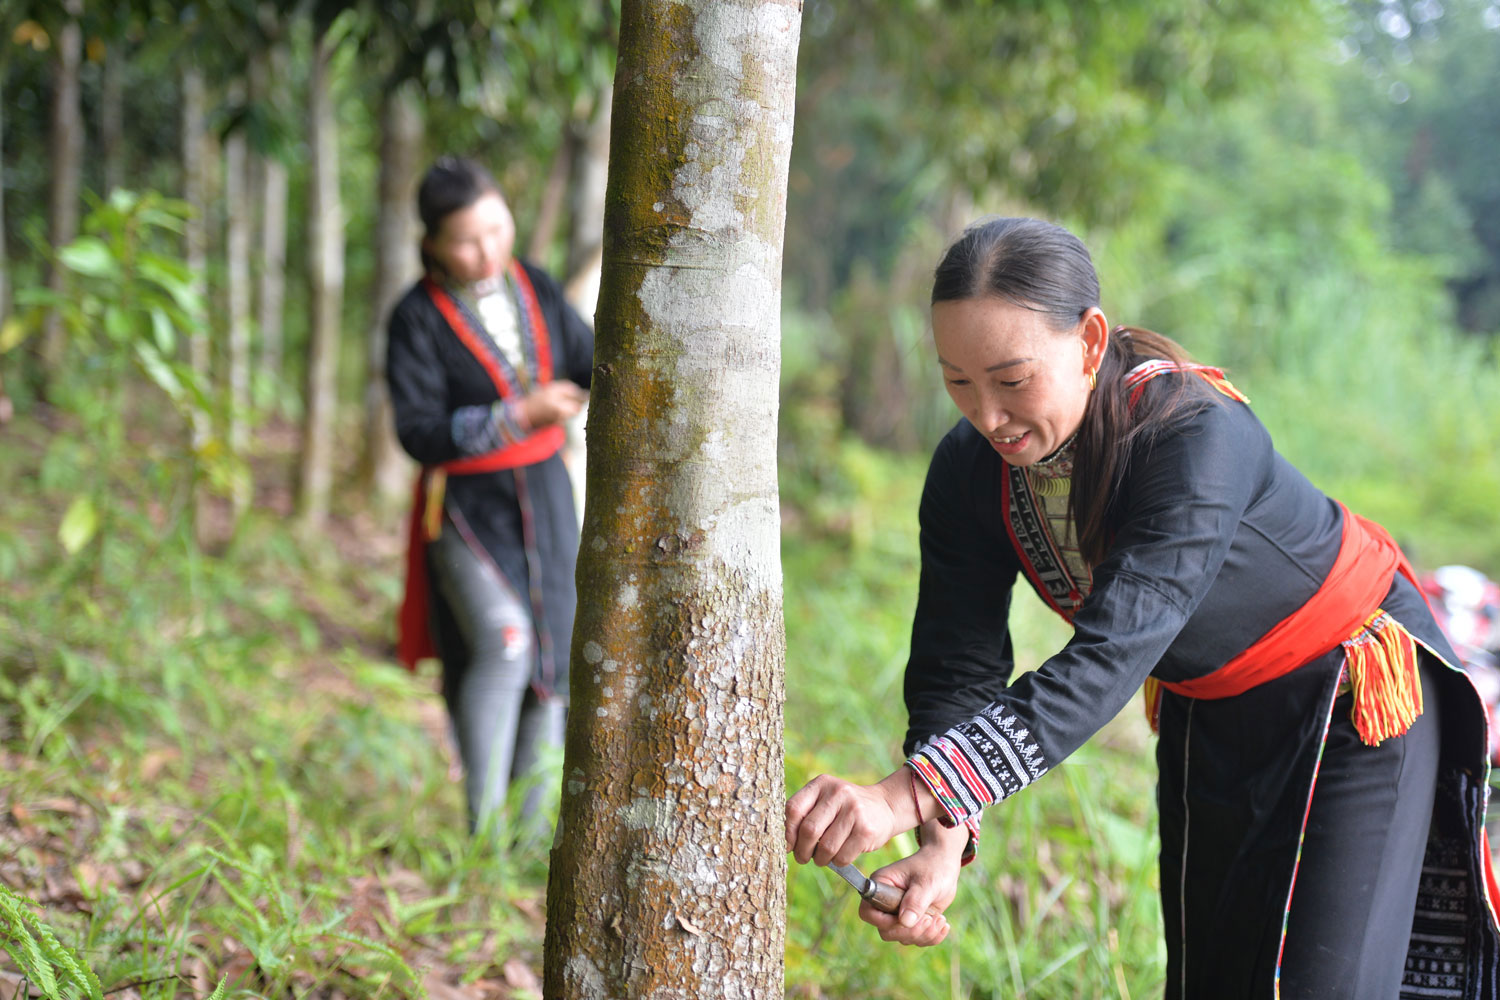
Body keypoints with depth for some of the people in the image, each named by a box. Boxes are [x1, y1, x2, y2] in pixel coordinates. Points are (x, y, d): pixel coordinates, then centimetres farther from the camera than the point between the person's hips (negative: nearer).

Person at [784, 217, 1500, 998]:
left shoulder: (1198, 436, -36)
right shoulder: (969, 472, -17)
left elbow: (1107, 661, -45)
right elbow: (955, 669, -17)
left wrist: (907, 794, -55)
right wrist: (941, 845, -37)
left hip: (1350, 698, -6)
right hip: (1207, 720, 6)